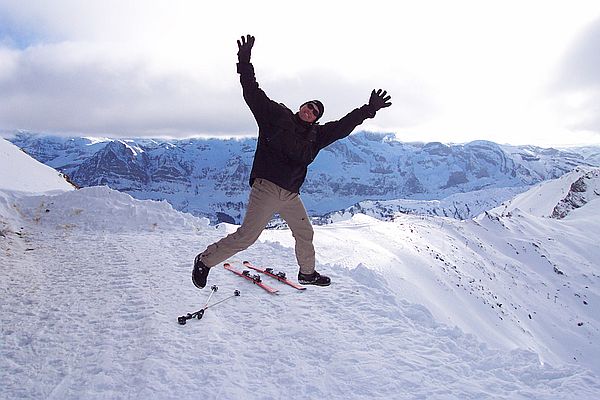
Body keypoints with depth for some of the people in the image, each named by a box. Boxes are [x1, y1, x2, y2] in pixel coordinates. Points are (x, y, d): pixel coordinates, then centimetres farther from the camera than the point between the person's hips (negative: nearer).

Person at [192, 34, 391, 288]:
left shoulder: (315, 135, 14)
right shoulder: (276, 114, 1)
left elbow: (343, 126, 17)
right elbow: (253, 93, -4)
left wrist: (369, 109, 14)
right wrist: (245, 63, -13)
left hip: (291, 195, 7)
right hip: (266, 189, -7)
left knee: (304, 234, 18)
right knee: (246, 236, -10)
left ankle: (307, 273, 40)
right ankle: (205, 260, 7)